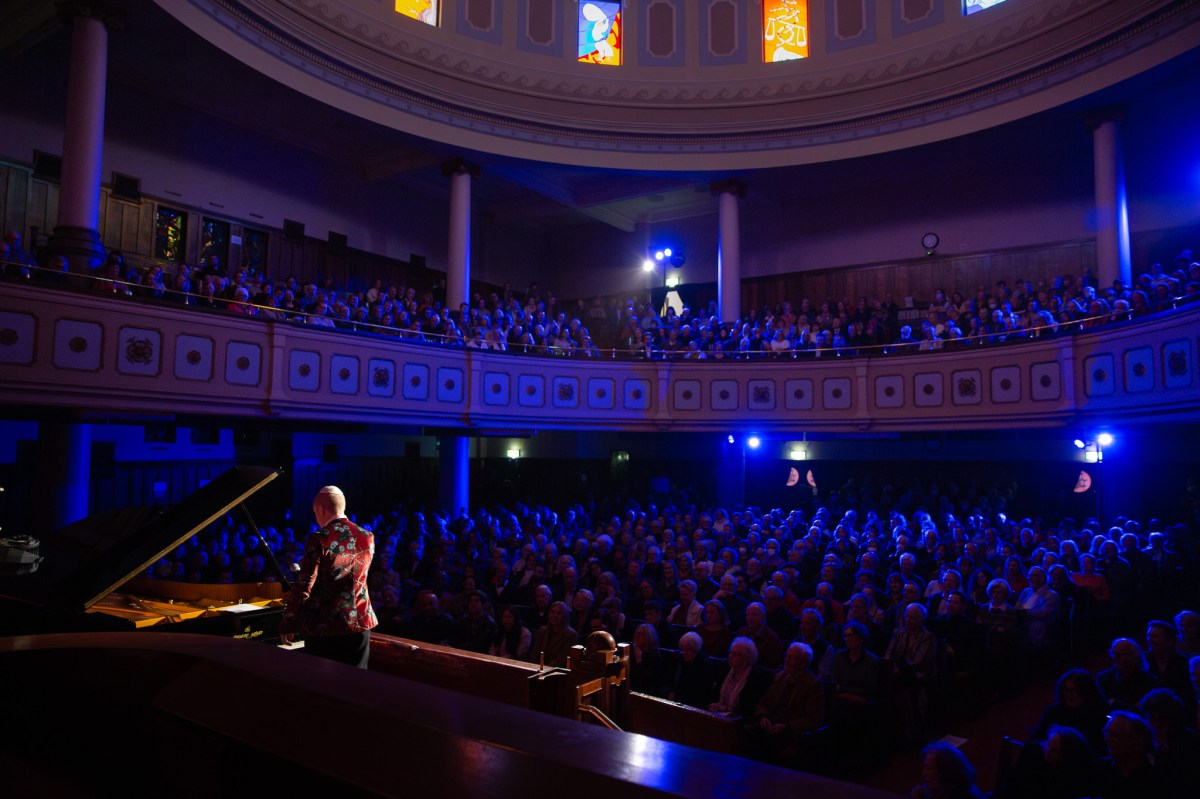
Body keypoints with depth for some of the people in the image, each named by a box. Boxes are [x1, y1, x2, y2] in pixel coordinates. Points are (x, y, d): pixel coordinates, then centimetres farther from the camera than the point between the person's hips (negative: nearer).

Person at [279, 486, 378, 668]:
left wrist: (288, 625, -1)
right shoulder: (367, 537, 2)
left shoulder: (318, 540, -13)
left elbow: (303, 586, -12)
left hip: (324, 628, -4)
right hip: (360, 624, 4)